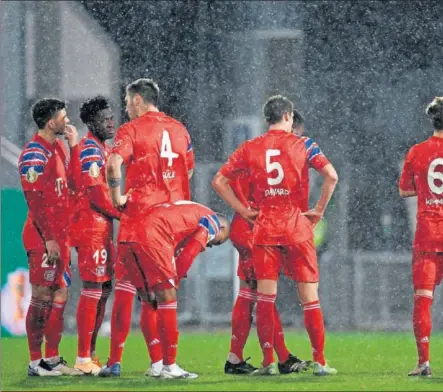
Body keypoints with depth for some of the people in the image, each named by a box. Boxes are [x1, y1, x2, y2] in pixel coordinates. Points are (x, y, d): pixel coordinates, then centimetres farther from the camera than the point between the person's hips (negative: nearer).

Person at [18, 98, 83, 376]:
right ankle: (36, 362, -3)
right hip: (44, 239, -9)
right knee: (42, 298, -6)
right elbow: (34, 200, -17)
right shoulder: (34, 154, -13)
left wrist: (74, 146, 9)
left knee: (60, 296, 11)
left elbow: (72, 183, 13)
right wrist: (48, 238, -19)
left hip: (60, 236, 9)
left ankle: (52, 358, 18)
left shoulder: (59, 147, 15)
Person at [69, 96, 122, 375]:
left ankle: (90, 354, 19)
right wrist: (122, 214, -16)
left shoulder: (104, 150, 17)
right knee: (93, 289, -9)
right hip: (91, 226, -10)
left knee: (104, 289, 13)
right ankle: (83, 358, -7)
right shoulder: (91, 150, -14)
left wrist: (122, 210, 8)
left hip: (103, 227, 10)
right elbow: (96, 195, -19)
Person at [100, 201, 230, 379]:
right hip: (151, 239, -8)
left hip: (128, 240, 8)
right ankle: (169, 367, 0)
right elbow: (187, 256, 2)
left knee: (148, 302, 17)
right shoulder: (212, 221, 12)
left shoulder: (192, 211, 35)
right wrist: (174, 281, 13)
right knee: (167, 299, 0)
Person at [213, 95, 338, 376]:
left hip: (264, 226, 2)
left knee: (265, 298, 4)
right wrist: (319, 210, -3)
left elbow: (219, 181, 5)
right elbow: (331, 176, -14)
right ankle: (320, 362, 2)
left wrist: (243, 210, 8)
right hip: (297, 226, -1)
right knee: (310, 296, 3)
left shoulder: (250, 148, 6)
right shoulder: (303, 145, -1)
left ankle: (268, 361, -1)